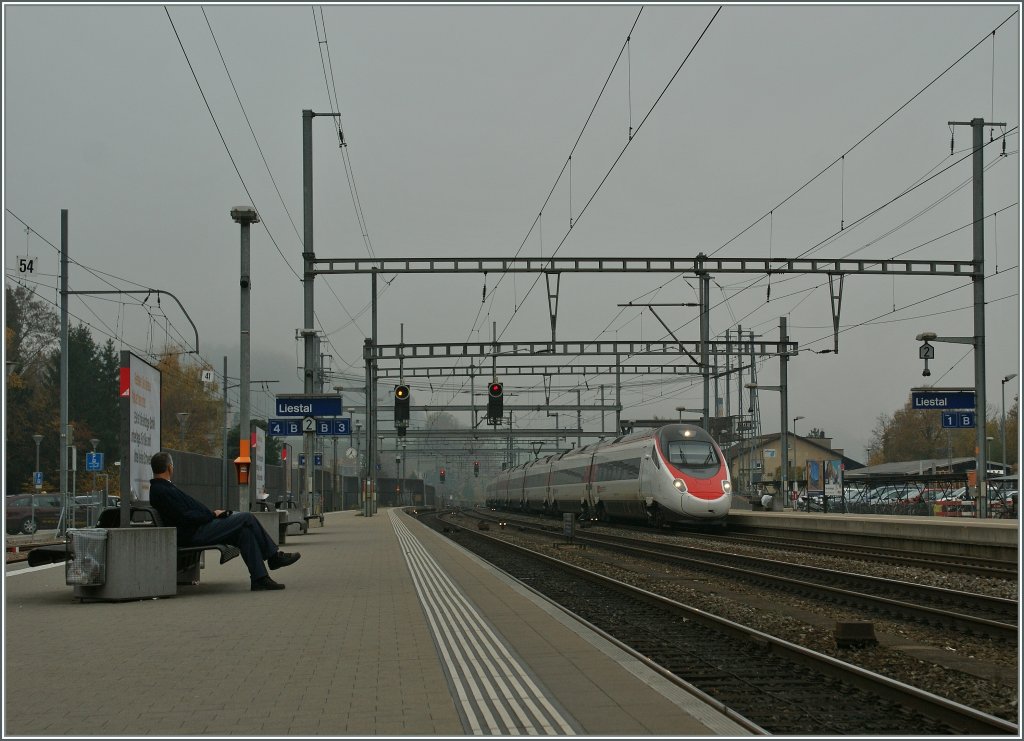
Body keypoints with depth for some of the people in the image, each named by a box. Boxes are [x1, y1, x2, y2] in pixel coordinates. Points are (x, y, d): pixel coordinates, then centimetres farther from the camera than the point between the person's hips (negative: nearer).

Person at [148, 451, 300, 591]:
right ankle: (273, 557, 1)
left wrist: (211, 513, 8)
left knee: (245, 532, 2)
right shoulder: (162, 491, -16)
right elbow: (185, 518, -21)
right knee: (246, 518, -11)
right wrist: (212, 514, -10)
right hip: (195, 535, -11)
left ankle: (259, 579, 0)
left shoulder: (159, 488, 17)